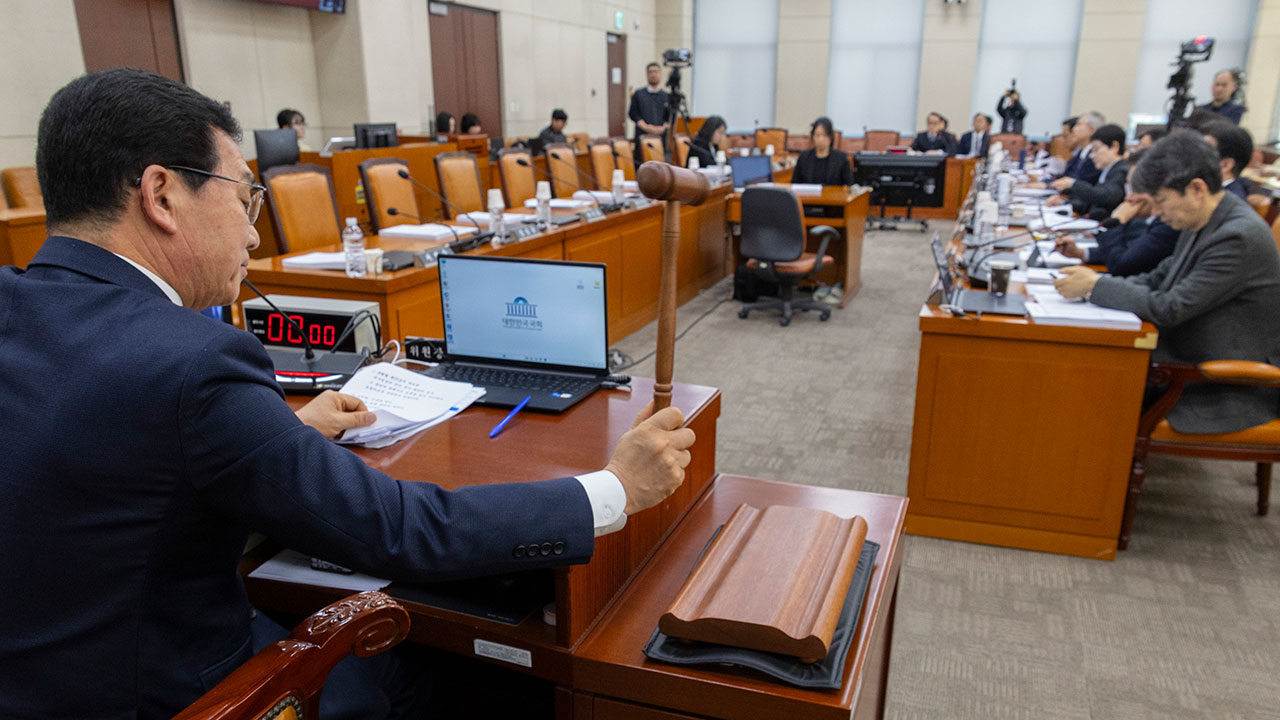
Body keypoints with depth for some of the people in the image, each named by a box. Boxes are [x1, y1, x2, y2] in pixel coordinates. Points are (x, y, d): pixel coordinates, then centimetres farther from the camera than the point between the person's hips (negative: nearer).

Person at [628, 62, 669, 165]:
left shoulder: (666, 96, 16)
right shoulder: (638, 94, 12)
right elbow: (633, 114, 4)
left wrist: (663, 127, -9)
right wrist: (645, 126, -10)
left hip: (661, 135, 1)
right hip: (642, 134, -1)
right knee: (640, 163, -11)